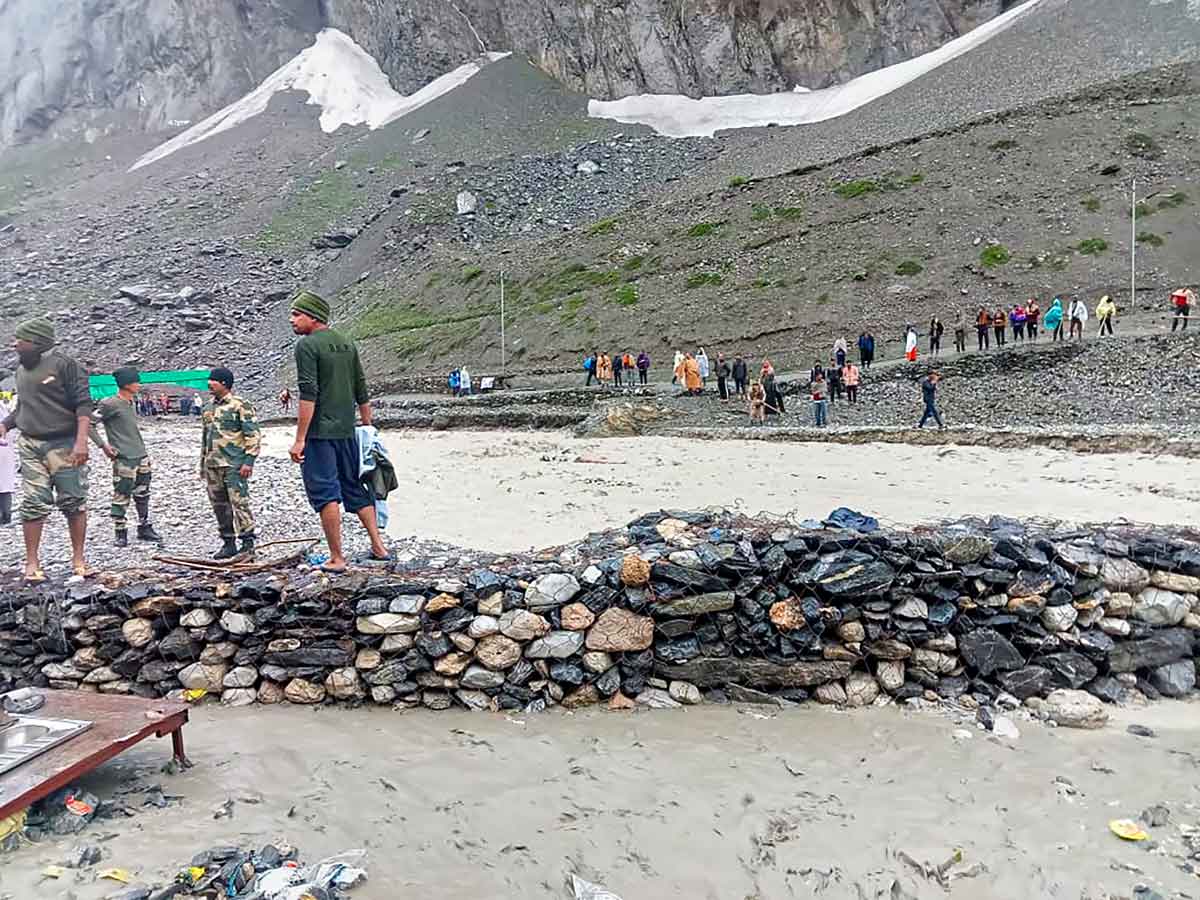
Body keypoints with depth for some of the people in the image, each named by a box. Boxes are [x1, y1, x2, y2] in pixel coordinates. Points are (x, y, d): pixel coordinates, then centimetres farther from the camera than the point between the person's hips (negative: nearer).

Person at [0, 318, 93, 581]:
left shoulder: (63, 364, -5)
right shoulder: (21, 370, 15)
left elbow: (83, 404, -10)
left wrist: (81, 441, -18)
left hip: (64, 446, -5)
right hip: (30, 446, 5)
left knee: (74, 502, 0)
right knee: (33, 504, 1)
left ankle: (78, 560, 10)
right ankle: (32, 563, 8)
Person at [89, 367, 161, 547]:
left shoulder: (130, 403, 12)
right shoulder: (110, 404, -13)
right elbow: (89, 423, -13)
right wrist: (103, 445, -13)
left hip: (141, 457, 8)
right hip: (124, 459, -8)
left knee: (143, 494, 14)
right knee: (121, 497, -2)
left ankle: (144, 528, 24)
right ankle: (120, 533, 8)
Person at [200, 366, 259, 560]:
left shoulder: (241, 405, -7)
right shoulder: (208, 408, 16)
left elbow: (253, 435, -10)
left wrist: (249, 461, -17)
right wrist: (202, 464, 22)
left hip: (234, 464, -7)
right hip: (212, 465, 8)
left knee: (239, 502, -8)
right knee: (219, 505, 9)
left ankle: (248, 542, -1)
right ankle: (228, 543, 18)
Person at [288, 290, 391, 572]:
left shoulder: (307, 345, -10)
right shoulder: (347, 344, 12)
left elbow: (308, 394, -18)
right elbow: (362, 393, 14)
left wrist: (299, 439, -17)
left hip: (319, 433, -7)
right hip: (346, 431, 7)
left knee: (325, 493, -1)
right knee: (356, 488, 16)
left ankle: (337, 558, 3)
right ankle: (378, 547, 20)